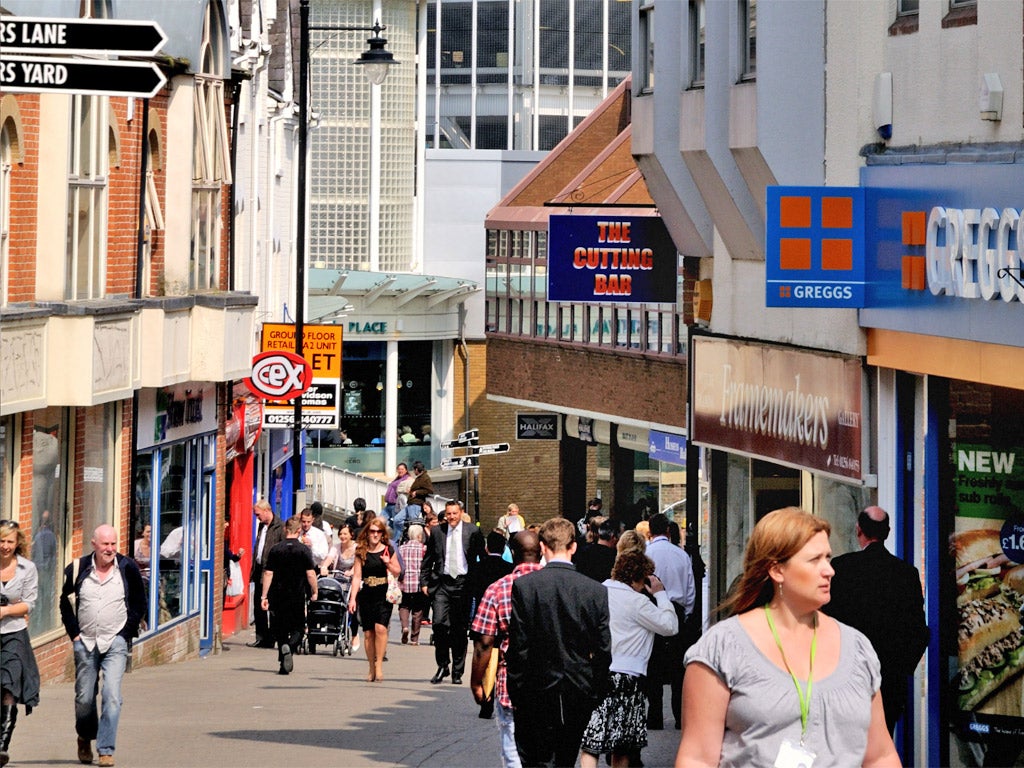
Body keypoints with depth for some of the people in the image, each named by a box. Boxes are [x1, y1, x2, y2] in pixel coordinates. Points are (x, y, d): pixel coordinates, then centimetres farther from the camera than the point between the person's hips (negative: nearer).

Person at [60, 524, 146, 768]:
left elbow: (139, 604, 7)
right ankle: (85, 738, 34)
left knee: (112, 695, -14)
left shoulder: (127, 569, -1)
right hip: (85, 643, 2)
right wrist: (74, 633, 3)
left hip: (116, 643, -2)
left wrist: (126, 633, -1)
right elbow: (66, 602, 11)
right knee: (84, 698, 8)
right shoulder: (78, 569, 1)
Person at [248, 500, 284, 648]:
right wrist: (252, 571, 16)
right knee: (258, 607, 9)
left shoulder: (280, 527, -10)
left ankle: (269, 639, 2)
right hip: (260, 570, 9)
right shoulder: (261, 526, 16)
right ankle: (261, 638, 15)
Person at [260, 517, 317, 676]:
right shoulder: (304, 550, -5)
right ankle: (290, 647, -22)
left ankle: (284, 666, 5)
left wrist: (264, 596, 2)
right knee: (298, 628, 9)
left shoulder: (275, 549, 0)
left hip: (278, 596, 2)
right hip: (297, 596, -2)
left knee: (280, 630, 11)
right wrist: (314, 592, 7)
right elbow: (310, 574, -7)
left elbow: (268, 573, -1)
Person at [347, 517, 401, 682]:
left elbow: (398, 573, 12)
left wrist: (388, 564, -8)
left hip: (384, 595, -2)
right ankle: (372, 669, 10)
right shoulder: (361, 552, 6)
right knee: (368, 632, 1)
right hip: (366, 595, 2)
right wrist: (352, 598, -3)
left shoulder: (388, 550, 5)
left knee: (380, 628, -19)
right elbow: (357, 576, 4)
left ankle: (379, 664, -12)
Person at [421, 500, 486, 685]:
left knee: (460, 628, 5)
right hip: (441, 583, 1)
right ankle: (442, 666, 3)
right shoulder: (437, 532, 6)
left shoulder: (472, 532, 2)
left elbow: (482, 558, 5)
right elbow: (427, 560, 12)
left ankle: (457, 672, 14)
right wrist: (424, 582, 5)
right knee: (439, 623, -13)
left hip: (463, 583, -1)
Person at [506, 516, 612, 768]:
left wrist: (516, 692, 0)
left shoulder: (523, 585, -10)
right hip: (580, 695, 3)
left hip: (537, 693, -3)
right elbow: (603, 650, 0)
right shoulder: (596, 591, -4)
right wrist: (597, 695, 11)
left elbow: (518, 645, -9)